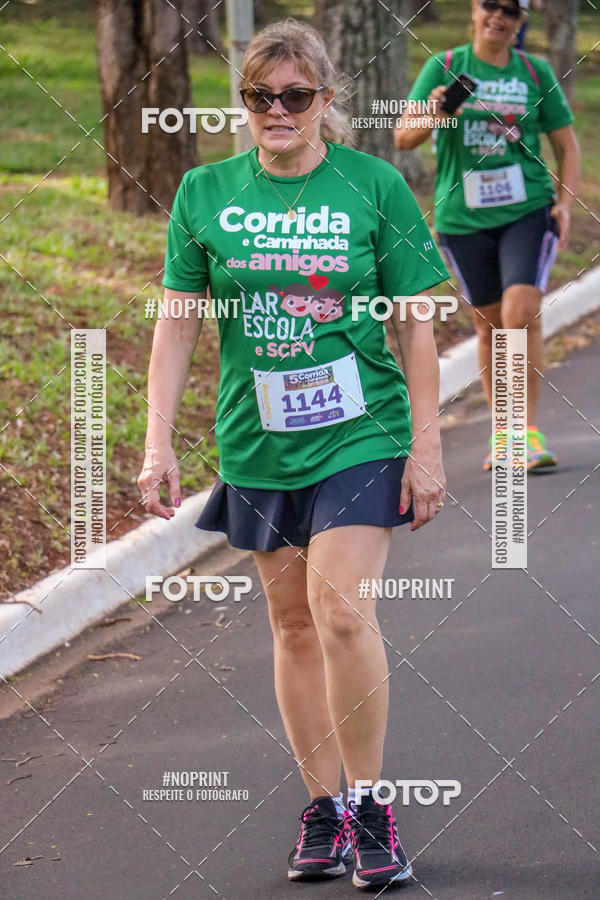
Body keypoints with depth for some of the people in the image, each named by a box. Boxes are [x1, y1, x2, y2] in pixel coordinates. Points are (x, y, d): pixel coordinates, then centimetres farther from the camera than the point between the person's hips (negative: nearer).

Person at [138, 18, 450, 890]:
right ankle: (323, 808, 18)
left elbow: (414, 324, 0)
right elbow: (177, 324, 6)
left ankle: (371, 804, -2)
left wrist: (427, 445, -2)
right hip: (257, 444, 3)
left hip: (360, 434, -3)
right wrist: (159, 442, 0)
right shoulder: (205, 193, 2)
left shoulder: (375, 185, -4)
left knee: (342, 608, -16)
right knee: (293, 623, 8)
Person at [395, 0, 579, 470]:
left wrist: (566, 203, -2)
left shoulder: (536, 73, 5)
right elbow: (403, 137, -2)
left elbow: (567, 145, 12)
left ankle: (529, 431, -8)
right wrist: (433, 118, -24)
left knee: (522, 314, -17)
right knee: (489, 325, 7)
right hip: (463, 217, 1)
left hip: (527, 211, -1)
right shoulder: (444, 67, 3)